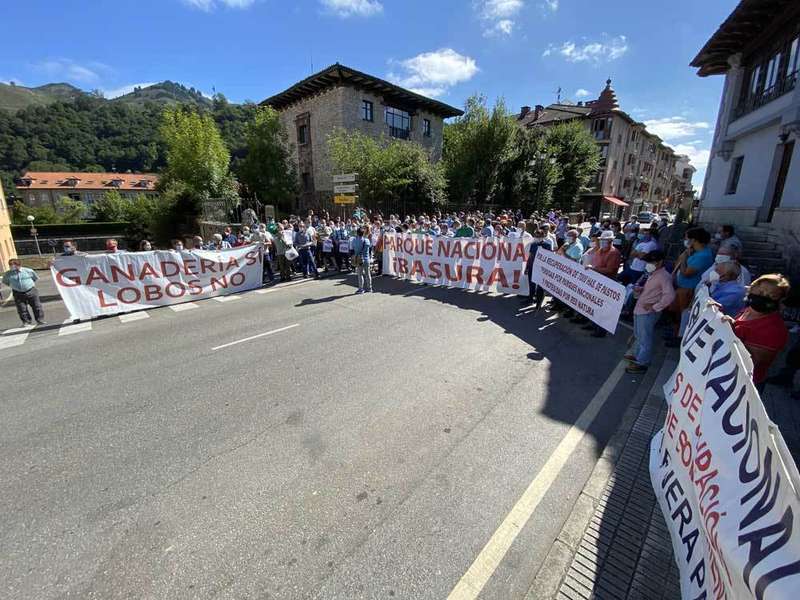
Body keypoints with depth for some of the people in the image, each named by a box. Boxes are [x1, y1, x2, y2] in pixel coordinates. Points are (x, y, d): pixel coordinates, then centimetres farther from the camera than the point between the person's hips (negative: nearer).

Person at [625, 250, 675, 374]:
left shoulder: (664, 276, -16)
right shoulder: (653, 275, 14)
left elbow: (670, 296, -26)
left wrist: (654, 307, -21)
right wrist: (640, 290, 6)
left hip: (648, 313, -10)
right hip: (639, 310, 10)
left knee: (645, 338, 1)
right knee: (638, 335, 23)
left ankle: (642, 363, 11)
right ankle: (636, 354, 39)